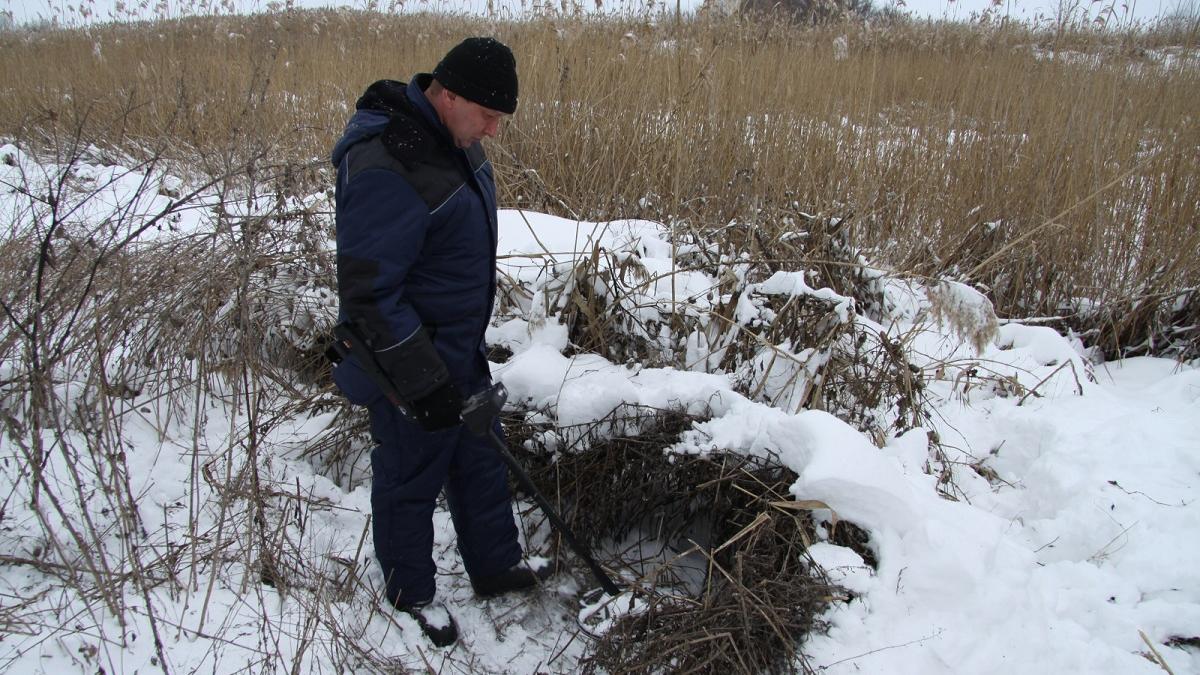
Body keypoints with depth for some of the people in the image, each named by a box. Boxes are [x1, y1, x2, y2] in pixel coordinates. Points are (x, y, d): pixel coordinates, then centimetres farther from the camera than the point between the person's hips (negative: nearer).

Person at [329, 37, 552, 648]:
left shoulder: (451, 137, 2)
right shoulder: (385, 171, -29)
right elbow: (369, 294, -27)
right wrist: (424, 381, -24)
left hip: (460, 351, 9)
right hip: (408, 365, -9)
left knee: (481, 460, 21)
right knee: (410, 479, 11)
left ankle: (496, 565, 41)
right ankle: (410, 593, 34)